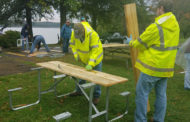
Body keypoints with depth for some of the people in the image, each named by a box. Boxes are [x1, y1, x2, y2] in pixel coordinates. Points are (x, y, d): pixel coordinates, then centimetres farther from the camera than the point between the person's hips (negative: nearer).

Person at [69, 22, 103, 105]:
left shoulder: (92, 34, -35)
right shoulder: (74, 33, -19)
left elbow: (95, 50, -35)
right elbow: (72, 44, -1)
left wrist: (90, 64, -40)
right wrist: (76, 54, -14)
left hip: (95, 57, -5)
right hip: (85, 57, 5)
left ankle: (96, 96, 13)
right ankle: (79, 91, 36)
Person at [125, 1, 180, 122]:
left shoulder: (156, 27, -19)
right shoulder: (175, 25, 7)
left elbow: (139, 43, -8)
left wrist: (130, 42, 13)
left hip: (153, 67, -8)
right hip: (166, 67, 8)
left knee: (142, 92, 3)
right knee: (161, 94, 15)